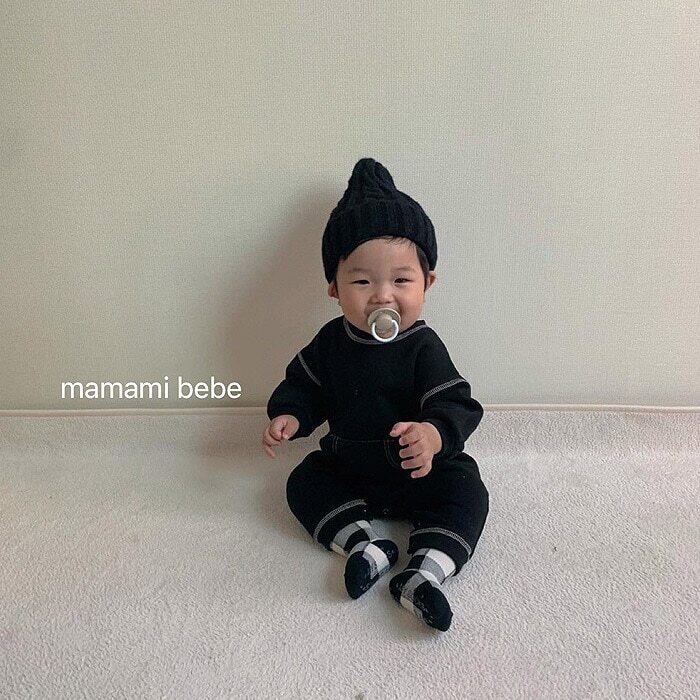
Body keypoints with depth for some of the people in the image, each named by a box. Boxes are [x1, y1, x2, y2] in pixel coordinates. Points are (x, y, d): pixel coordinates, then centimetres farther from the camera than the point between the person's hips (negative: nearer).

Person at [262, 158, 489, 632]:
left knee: (467, 492, -22)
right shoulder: (332, 340, -8)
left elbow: (457, 406, -28)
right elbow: (304, 385, 5)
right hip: (347, 465, 4)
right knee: (304, 482, -11)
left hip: (418, 469, -4)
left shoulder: (423, 347, -22)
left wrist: (435, 435, -51)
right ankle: (364, 546, -19)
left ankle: (422, 575, -27)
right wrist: (289, 417, -16)